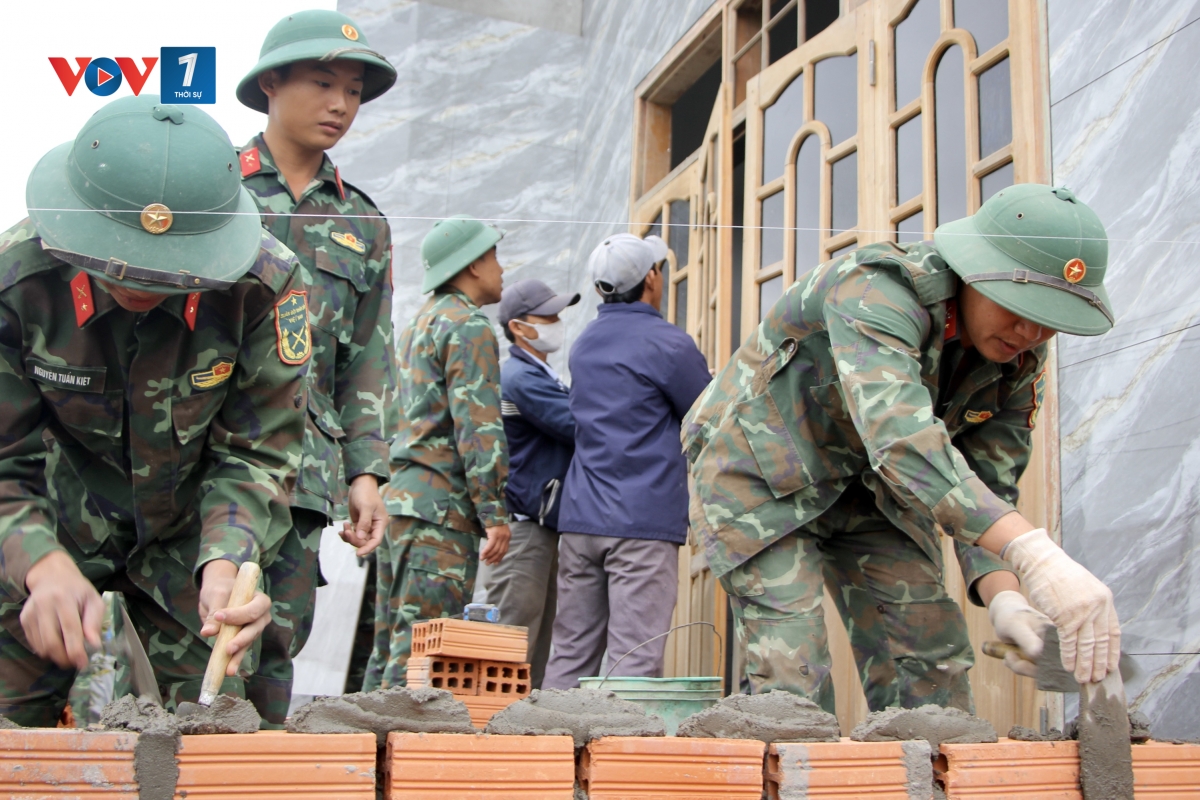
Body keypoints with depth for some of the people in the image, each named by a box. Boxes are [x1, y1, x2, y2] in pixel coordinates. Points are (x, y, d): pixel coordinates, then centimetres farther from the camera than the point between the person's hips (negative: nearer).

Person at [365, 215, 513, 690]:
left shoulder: (417, 326, 23)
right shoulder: (468, 326, -6)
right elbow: (478, 424, -14)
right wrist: (494, 512, -16)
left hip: (399, 496, 9)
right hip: (440, 508, -9)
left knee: (390, 646, 11)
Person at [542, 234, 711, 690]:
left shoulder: (585, 344, 16)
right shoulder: (668, 344, -7)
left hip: (580, 518, 7)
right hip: (643, 521, -7)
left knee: (570, 655, 9)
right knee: (635, 662, -6)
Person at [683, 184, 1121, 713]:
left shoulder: (1019, 361, -9)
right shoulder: (876, 291, -33)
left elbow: (988, 486, -9)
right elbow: (899, 436, -48)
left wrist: (1003, 596, -30)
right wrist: (1035, 556, -58)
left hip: (863, 487, 7)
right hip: (758, 475, -6)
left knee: (932, 662, -1)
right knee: (795, 685, -15)